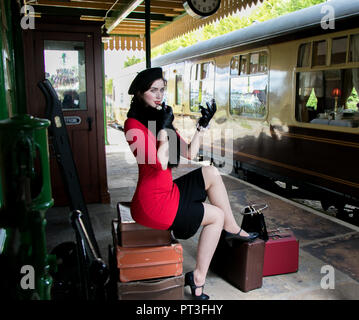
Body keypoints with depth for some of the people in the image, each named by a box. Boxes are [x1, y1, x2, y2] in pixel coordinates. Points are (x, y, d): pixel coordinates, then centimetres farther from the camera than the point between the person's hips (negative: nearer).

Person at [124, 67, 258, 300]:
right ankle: (198, 278, 11)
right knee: (217, 216, 1)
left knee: (211, 173, 10)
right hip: (153, 202, -8)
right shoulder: (134, 124, -16)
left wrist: (202, 124, 3)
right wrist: (164, 128, -20)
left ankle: (232, 229, 17)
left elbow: (189, 153, 8)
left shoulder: (159, 119, 10)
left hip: (167, 192, 8)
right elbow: (161, 163, -25)